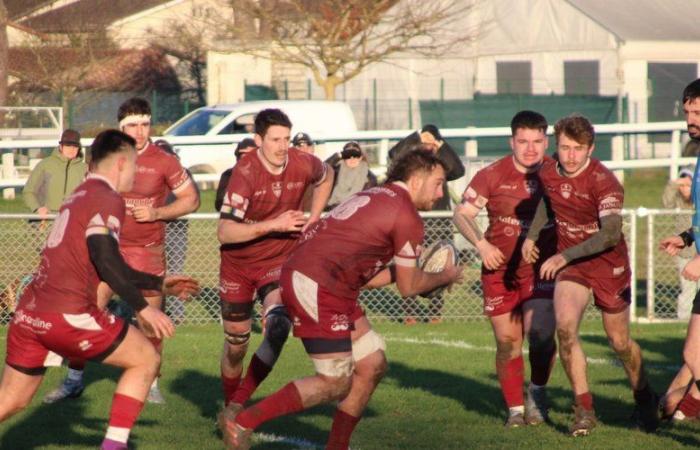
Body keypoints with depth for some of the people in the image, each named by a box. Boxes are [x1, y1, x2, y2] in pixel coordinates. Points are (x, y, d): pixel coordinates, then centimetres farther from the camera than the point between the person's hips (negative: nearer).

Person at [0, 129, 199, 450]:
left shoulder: (79, 197, 25)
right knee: (146, 359, 7)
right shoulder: (107, 200, -4)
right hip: (67, 315, -9)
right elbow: (104, 258, -19)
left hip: (28, 313, 9)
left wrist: (160, 284, 38)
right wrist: (143, 308, -16)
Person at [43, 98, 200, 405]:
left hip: (148, 251, -2)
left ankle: (151, 383, 17)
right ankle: (74, 380, 9)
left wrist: (157, 213, -13)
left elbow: (191, 199, 0)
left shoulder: (164, 162, -5)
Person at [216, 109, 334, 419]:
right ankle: (230, 406, 33)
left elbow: (326, 177, 17)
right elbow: (224, 232, -28)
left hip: (280, 259, 2)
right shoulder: (245, 173, -23)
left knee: (279, 325, -24)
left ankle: (238, 404, -16)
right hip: (238, 263, -2)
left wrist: (312, 219, 7)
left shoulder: (303, 164, -11)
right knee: (236, 342, 7)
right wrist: (274, 225, -32)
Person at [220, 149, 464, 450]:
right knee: (335, 382, -7)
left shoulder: (375, 197, 23)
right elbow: (409, 287, 1)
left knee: (373, 365, 13)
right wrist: (445, 277, 18)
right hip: (318, 286, -10)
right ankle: (243, 421, -6)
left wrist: (403, 270, 24)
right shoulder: (407, 216, -7)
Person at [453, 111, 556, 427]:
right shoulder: (492, 175, -6)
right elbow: (462, 214, -1)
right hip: (500, 268, 1)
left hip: (541, 268, -1)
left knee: (540, 334, -18)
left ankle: (537, 392, 9)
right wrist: (482, 244, -16)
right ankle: (515, 408, 20)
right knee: (507, 342, 3)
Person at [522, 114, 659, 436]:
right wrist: (532, 235, 8)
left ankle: (644, 400, 37)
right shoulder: (548, 173, -4)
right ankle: (584, 409, -11)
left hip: (609, 264, -3)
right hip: (569, 263, 3)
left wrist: (563, 256, -37)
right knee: (565, 326, -21)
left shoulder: (603, 181, -23)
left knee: (620, 342, 9)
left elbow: (610, 234, -33)